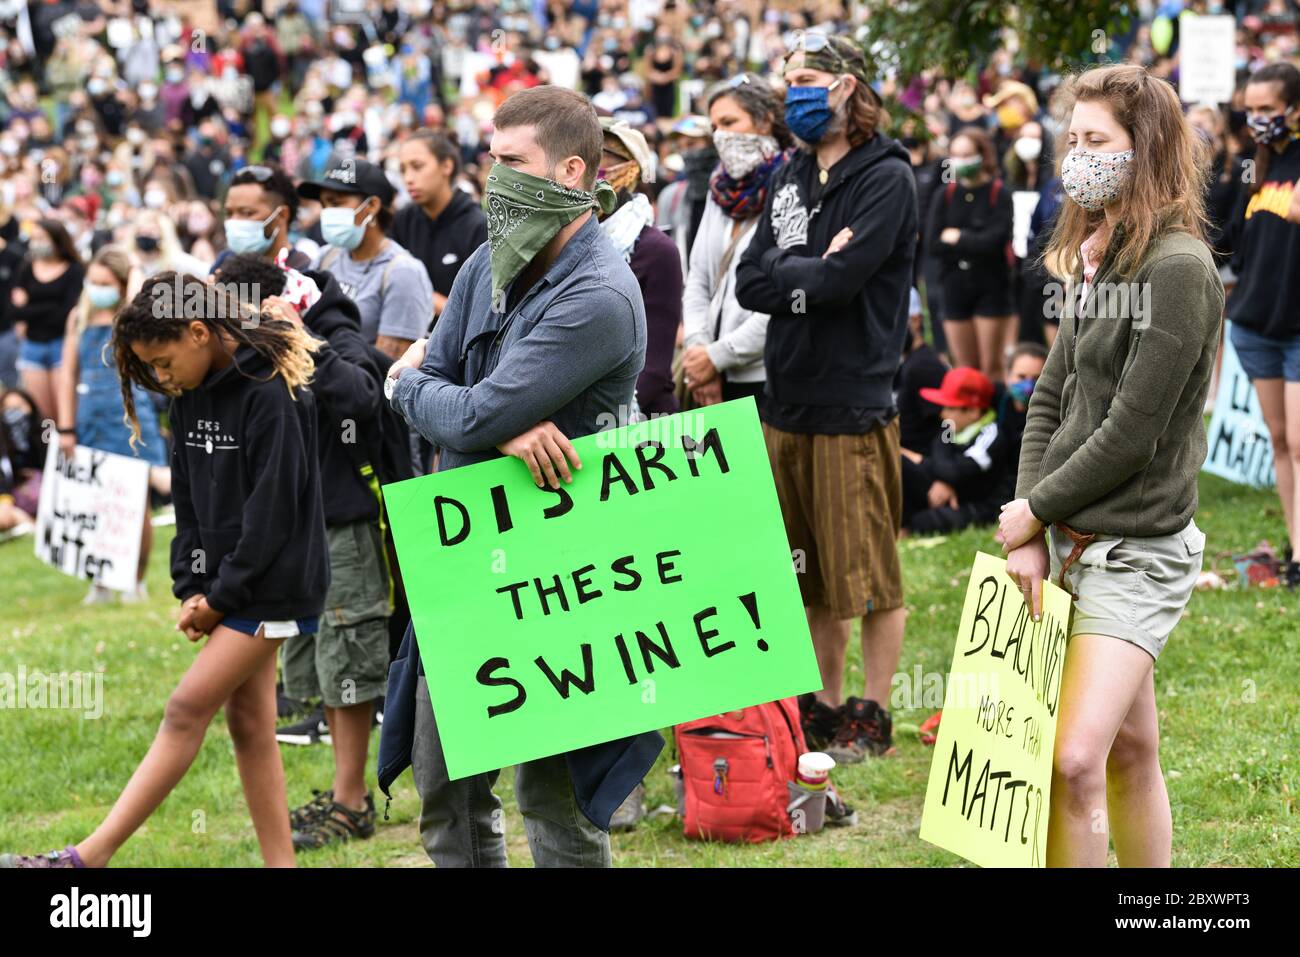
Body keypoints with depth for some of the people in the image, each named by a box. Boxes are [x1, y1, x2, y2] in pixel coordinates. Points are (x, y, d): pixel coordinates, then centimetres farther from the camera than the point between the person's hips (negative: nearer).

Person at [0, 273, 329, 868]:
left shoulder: (272, 393, -18)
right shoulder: (192, 396, 8)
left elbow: (273, 510, -19)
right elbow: (189, 500, 11)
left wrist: (223, 596, -14)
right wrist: (191, 590, 0)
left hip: (271, 584, -9)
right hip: (225, 587, 9)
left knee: (187, 710, -10)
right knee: (247, 724, 7)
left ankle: (88, 858, -12)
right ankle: (279, 863, 11)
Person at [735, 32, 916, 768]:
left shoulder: (886, 178, -8)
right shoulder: (792, 179, 15)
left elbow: (843, 278, -20)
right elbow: (750, 284, 7)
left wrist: (787, 274, -3)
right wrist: (814, 270, -9)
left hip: (854, 406, -7)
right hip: (789, 403, 7)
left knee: (869, 575, 0)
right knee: (813, 572, 13)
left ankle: (873, 716, 9)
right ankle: (825, 706, 22)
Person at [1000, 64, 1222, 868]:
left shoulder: (1179, 267, -16)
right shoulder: (1099, 258, 11)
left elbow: (1132, 432, -18)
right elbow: (1050, 399, 8)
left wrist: (1035, 510, -8)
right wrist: (1030, 537, -2)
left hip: (1136, 552, -8)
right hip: (1070, 541, 8)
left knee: (1075, 760, -15)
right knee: (1129, 749, 14)